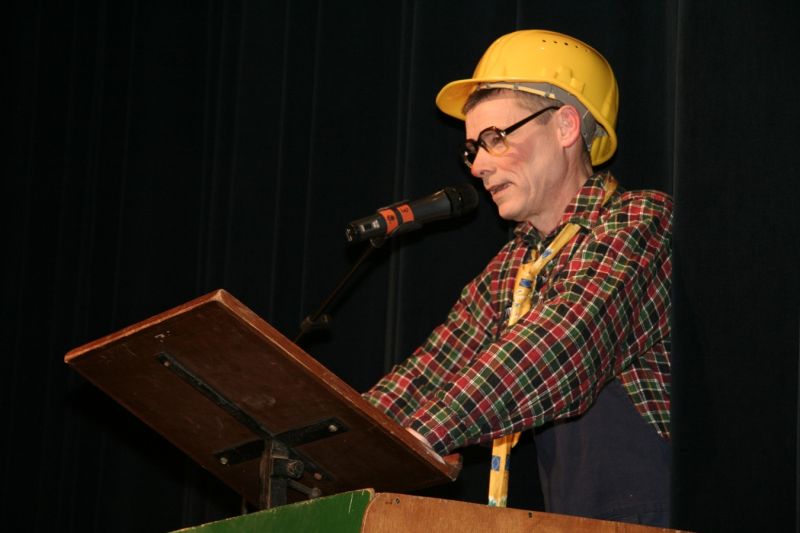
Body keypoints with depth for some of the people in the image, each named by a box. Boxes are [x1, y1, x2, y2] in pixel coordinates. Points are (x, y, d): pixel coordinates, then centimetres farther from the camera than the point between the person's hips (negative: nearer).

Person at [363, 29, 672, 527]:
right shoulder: (508, 272, 15)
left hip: (653, 518, -6)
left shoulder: (642, 223, -8)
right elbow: (427, 375, 12)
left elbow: (563, 347, -22)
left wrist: (422, 436, -31)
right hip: (572, 525, 6)